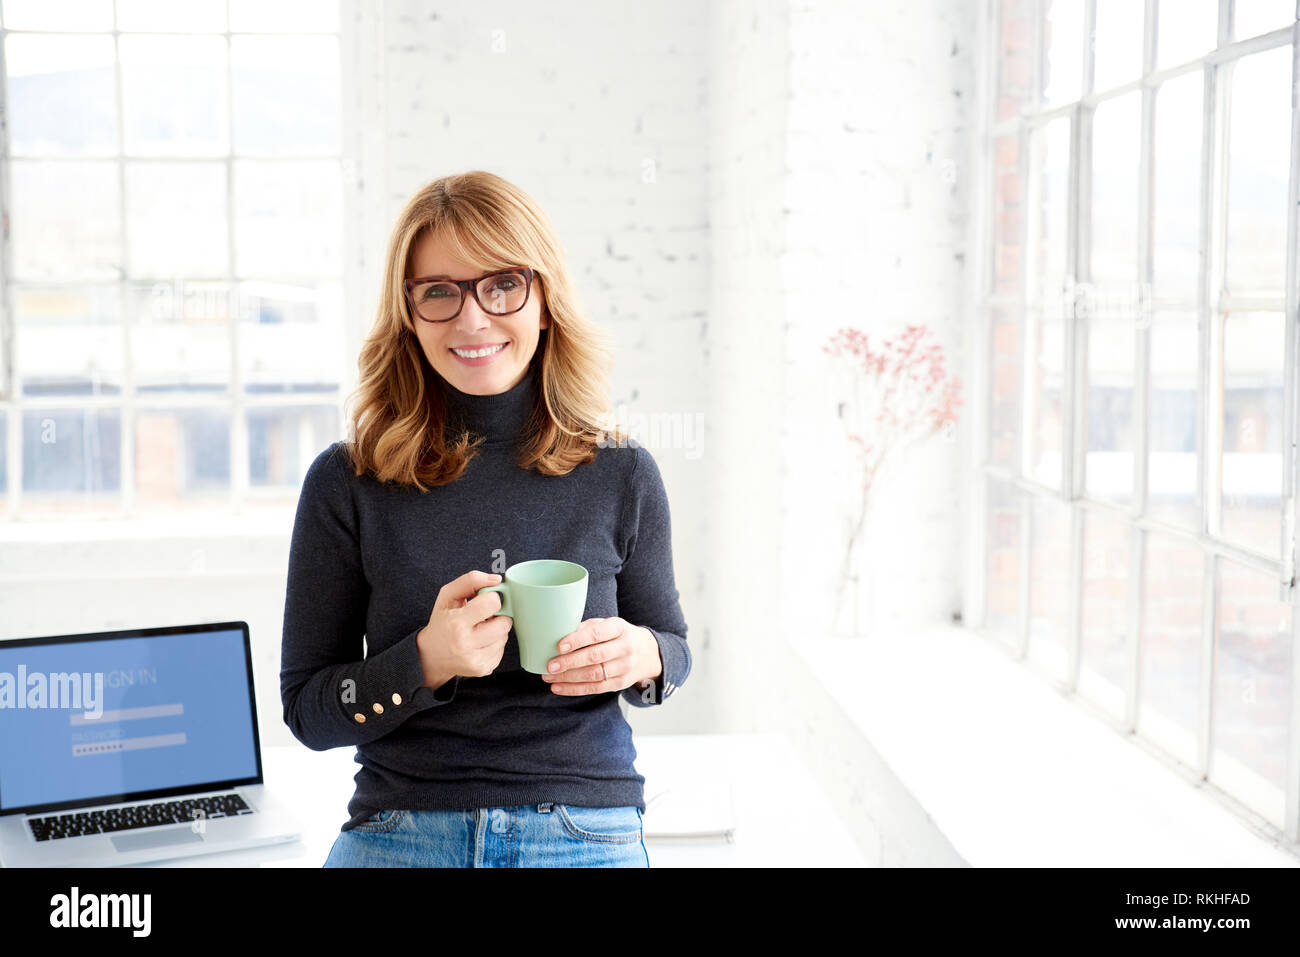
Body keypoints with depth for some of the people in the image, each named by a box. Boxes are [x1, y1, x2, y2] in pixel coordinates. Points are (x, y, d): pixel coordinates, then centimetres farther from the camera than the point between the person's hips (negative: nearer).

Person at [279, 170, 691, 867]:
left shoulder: (621, 476, -4)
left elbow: (673, 646, 10)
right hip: (399, 837, -1)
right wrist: (426, 661, -22)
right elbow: (306, 710, -4)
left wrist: (640, 657, -14)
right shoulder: (346, 484, -7)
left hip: (587, 839, 1)